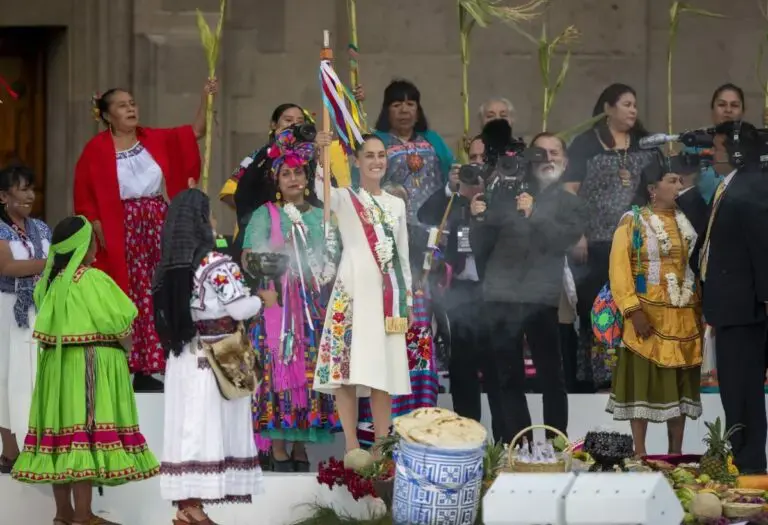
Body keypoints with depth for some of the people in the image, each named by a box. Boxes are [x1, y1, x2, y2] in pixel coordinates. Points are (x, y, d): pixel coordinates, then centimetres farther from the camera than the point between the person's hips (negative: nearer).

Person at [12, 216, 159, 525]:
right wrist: (126, 347, 7)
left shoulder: (50, 281, 11)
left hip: (57, 364, 8)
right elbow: (118, 322, -12)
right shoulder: (92, 279, -12)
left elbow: (49, 325, 11)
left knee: (63, 433, 10)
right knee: (87, 433, -7)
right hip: (90, 365, -8)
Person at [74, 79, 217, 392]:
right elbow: (85, 198, -2)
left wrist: (206, 97, -1)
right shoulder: (96, 150, -1)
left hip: (157, 227, 4)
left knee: (154, 297, -1)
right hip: (121, 231, -4)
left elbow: (195, 133, 10)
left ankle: (146, 370, 1)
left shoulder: (155, 140, 11)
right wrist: (98, 229, -14)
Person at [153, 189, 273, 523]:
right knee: (209, 429, -2)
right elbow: (240, 309, -12)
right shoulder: (217, 264, -11)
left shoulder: (168, 268, 7)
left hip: (182, 358, 6)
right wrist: (263, 301, 8)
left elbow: (166, 314, 12)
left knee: (187, 428, 7)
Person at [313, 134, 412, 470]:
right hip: (353, 290, -4)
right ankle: (352, 448, -8)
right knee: (348, 365, -9)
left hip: (387, 293, 4)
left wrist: (408, 298, 15)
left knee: (383, 368, 4)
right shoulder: (345, 198, 3)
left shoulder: (396, 204, 17)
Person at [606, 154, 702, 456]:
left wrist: (702, 309, 1)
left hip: (684, 316, 4)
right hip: (648, 315, -4)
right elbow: (619, 268, -8)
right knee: (643, 380, -4)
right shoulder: (633, 222, -3)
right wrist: (633, 311, -17)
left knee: (680, 381, 6)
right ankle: (640, 454, 0)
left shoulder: (687, 221, 10)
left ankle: (676, 454, 11)